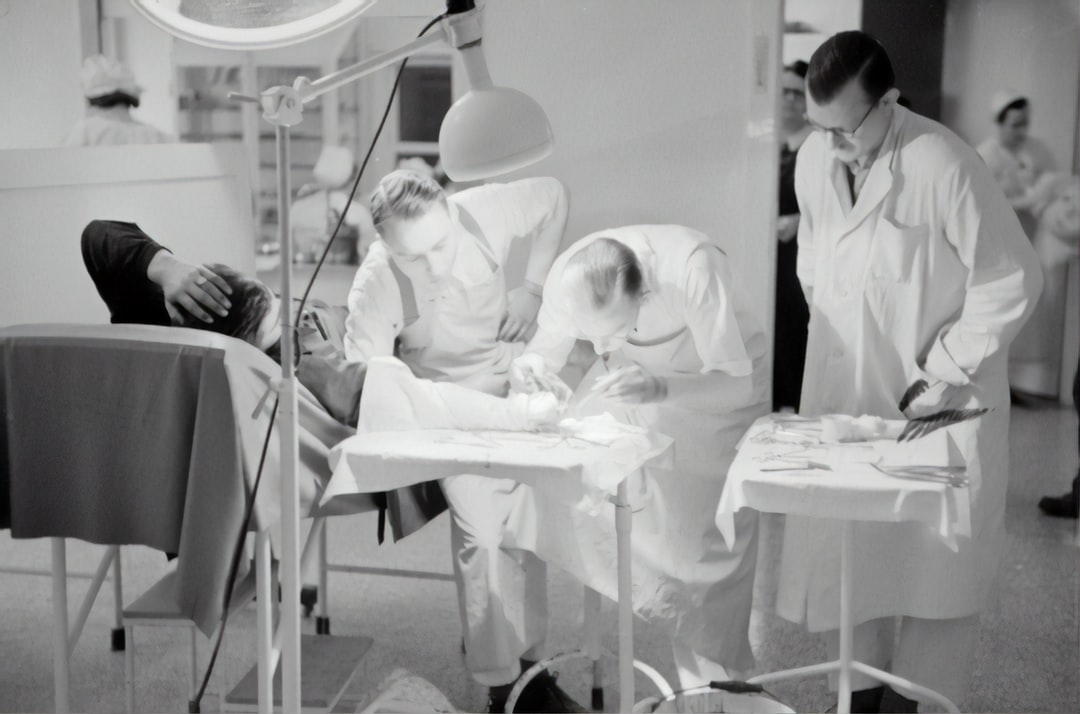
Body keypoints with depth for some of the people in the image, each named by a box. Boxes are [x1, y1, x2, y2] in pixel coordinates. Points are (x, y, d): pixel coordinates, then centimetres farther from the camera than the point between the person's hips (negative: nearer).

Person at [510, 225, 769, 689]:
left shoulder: (690, 268, -38)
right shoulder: (566, 276, -26)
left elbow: (737, 383, -34)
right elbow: (547, 349, -8)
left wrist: (660, 389, -51)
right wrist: (528, 370, -32)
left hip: (718, 383, -4)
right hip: (628, 390, 4)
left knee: (706, 546, -11)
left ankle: (711, 687, 9)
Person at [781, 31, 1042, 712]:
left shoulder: (944, 165, -22)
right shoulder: (815, 158, -3)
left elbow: (1012, 279, -14)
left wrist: (949, 372, -14)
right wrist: (831, 334, 7)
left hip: (940, 400, -5)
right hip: (845, 389, 5)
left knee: (938, 565, 4)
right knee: (839, 551, 9)